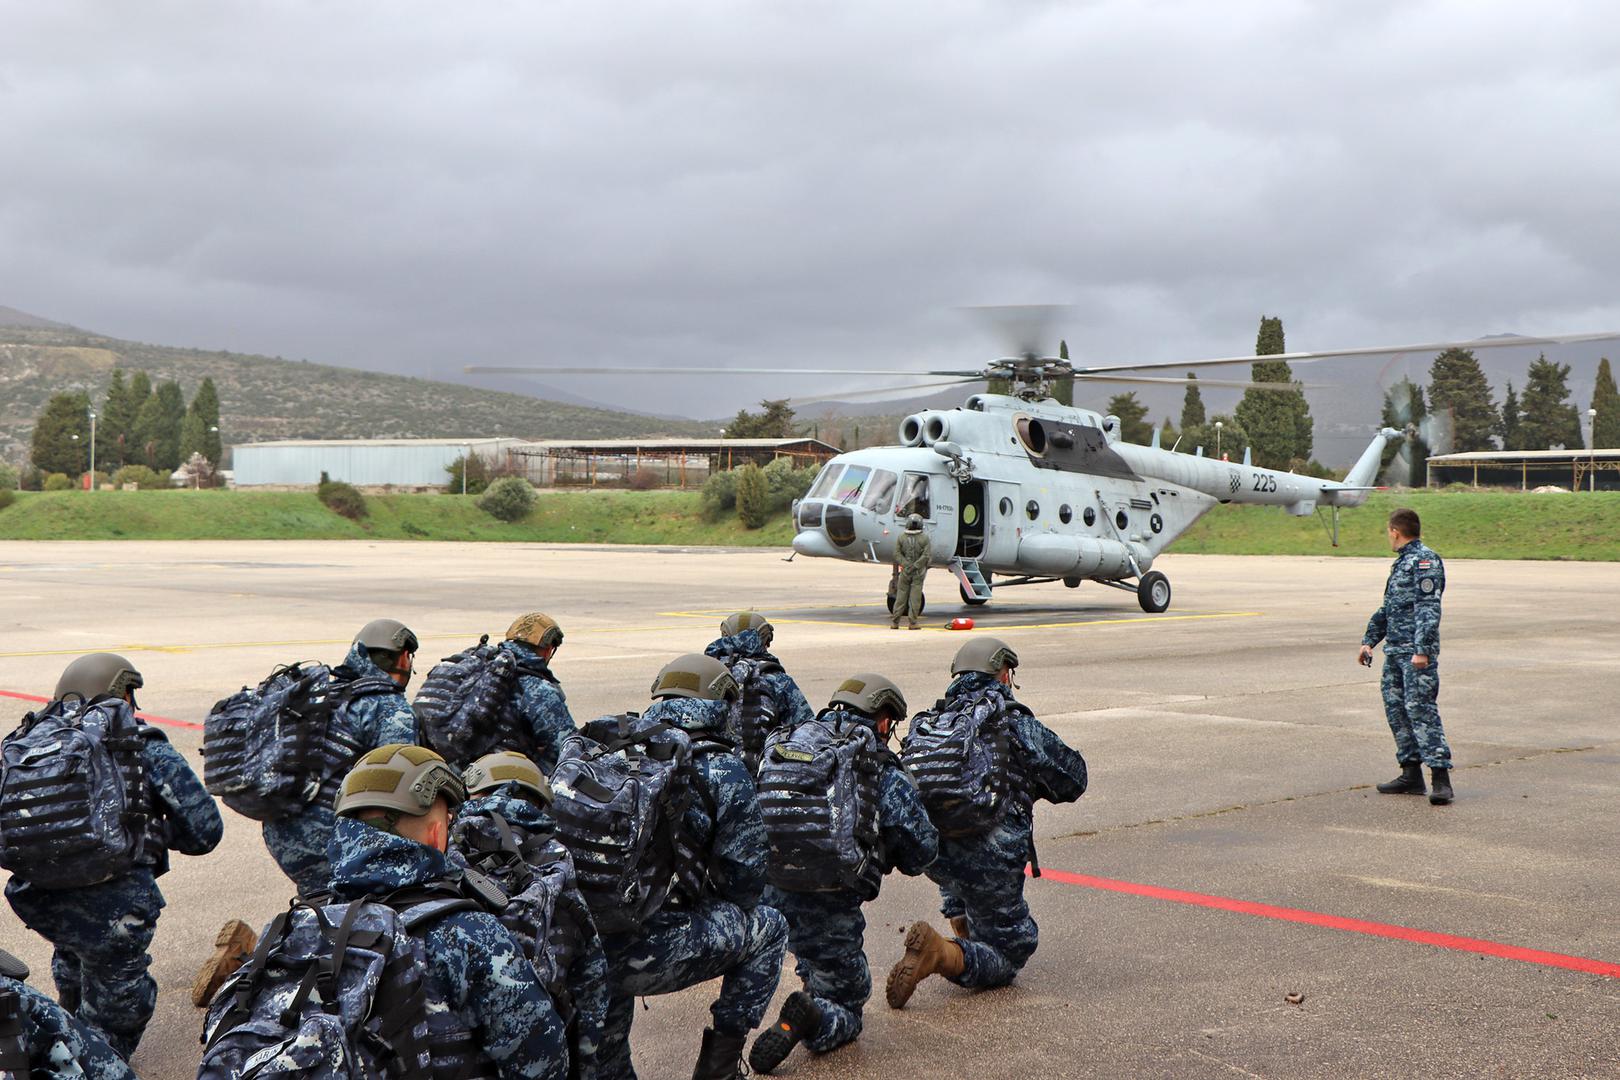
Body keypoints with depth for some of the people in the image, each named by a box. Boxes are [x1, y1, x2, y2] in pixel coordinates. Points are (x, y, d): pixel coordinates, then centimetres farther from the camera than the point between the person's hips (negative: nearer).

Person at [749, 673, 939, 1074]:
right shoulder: (886, 774, -6)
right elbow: (921, 849, -2)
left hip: (767, 895, 6)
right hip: (829, 906, -6)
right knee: (846, 1009, 10)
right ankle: (810, 1017, -20)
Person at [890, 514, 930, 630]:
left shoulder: (901, 537, -1)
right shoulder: (924, 538, -5)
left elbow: (897, 554, -6)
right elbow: (927, 555, -12)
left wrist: (906, 565, -9)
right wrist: (915, 566, -12)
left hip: (905, 572, 1)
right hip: (918, 573, -1)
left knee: (901, 597, 7)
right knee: (915, 598, 2)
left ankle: (894, 622, 7)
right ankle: (913, 623, 0)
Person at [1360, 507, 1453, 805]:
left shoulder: (1425, 561, -10)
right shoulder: (1401, 562, 20)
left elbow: (1429, 608, -19)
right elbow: (1387, 608, 27)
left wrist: (1422, 650, -25)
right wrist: (1369, 640, 24)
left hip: (1417, 651, -10)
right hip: (1395, 649, 10)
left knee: (1421, 708, -14)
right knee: (1395, 707, 10)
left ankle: (1441, 777, -15)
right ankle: (1411, 774, 16)